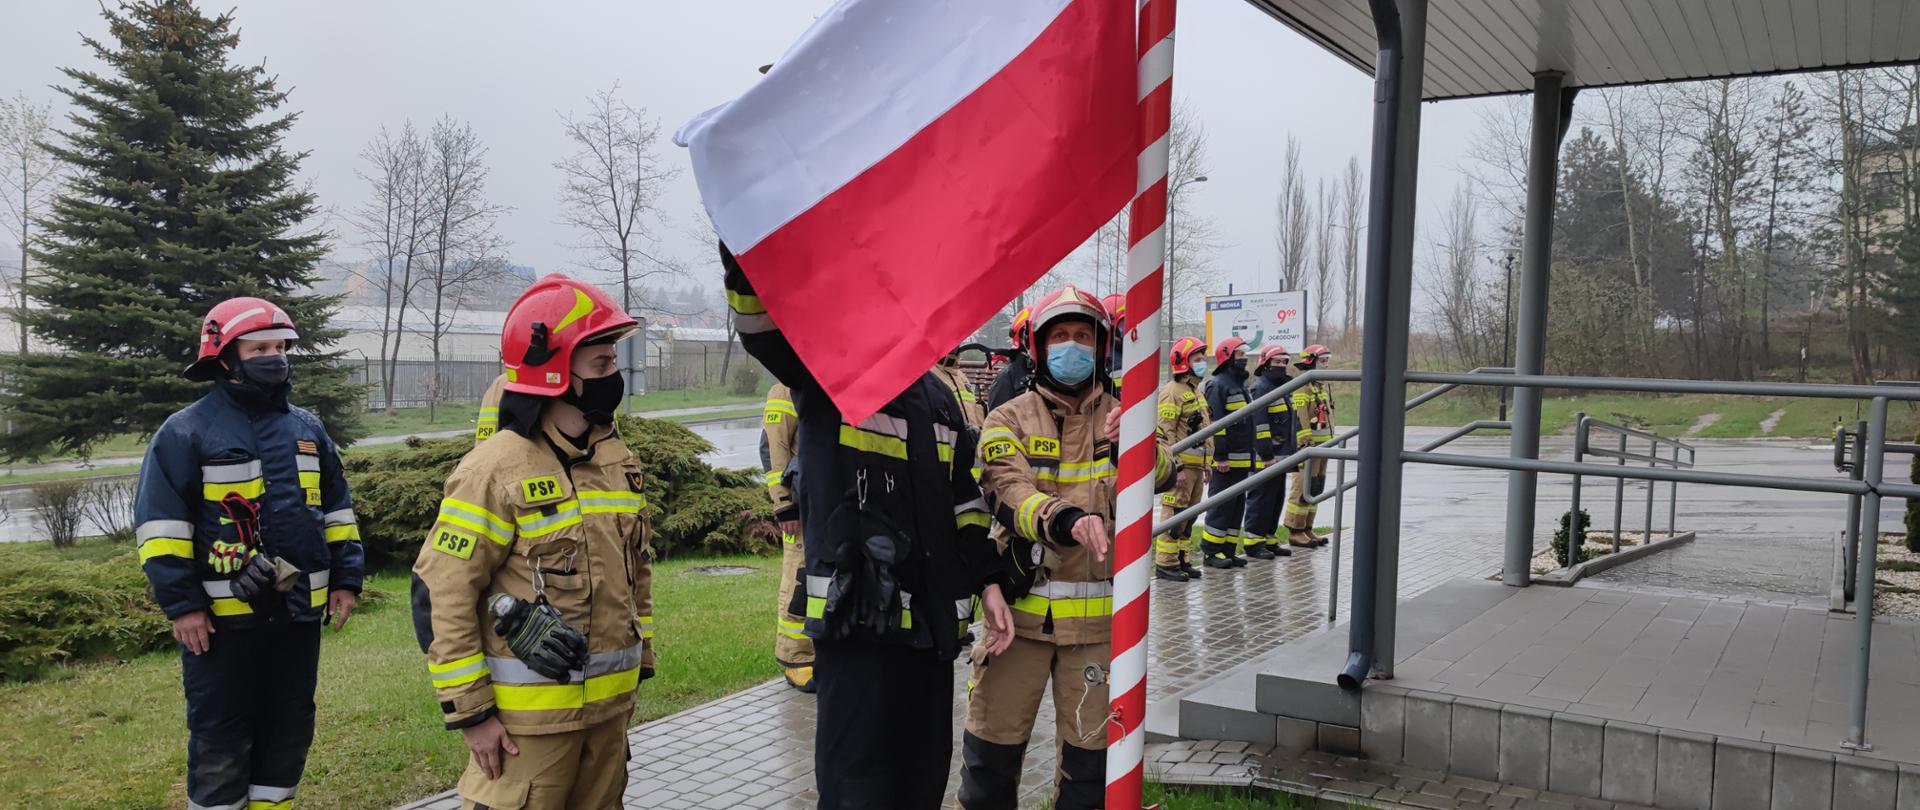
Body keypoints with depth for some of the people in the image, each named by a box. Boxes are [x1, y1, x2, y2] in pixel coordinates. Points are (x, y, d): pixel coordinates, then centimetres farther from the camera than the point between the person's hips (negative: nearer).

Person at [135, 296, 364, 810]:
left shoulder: (308, 429, 11)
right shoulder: (187, 431, -6)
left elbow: (337, 509, 16)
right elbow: (161, 522, -8)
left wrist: (345, 577, 9)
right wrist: (180, 602, -11)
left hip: (297, 612, 5)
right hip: (223, 618, -5)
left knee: (290, 730, 14)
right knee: (221, 740, 4)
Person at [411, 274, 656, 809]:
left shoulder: (617, 460, 7)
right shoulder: (497, 468, -16)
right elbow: (440, 594, -16)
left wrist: (640, 664, 18)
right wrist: (469, 710, -14)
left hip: (610, 704, 7)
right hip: (529, 714, -7)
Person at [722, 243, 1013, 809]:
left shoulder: (939, 397, 16)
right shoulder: (826, 372, -3)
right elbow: (762, 321, -23)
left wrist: (987, 580, 15)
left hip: (931, 621, 7)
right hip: (856, 616, -6)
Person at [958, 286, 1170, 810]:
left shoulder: (1120, 418, 6)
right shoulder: (1009, 419, 0)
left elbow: (1161, 476, -12)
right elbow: (1008, 493, -17)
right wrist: (1066, 519, -36)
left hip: (1098, 615, 2)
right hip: (1021, 607, -1)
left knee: (1090, 746, 13)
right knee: (992, 742, 8)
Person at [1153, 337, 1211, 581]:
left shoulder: (1196, 391, 19)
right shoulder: (1172, 392, -11)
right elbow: (1165, 433, -17)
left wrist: (1206, 466, 23)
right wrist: (1176, 467, -21)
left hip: (1196, 466, 9)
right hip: (1180, 465, -9)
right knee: (1174, 515, -7)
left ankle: (1181, 560, 19)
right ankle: (1165, 564, -3)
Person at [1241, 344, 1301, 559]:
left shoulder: (1282, 387, 19)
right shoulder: (1260, 388, -12)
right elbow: (1259, 423, -19)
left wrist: (1292, 450, 22)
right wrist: (1267, 455, -22)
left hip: (1280, 455, 10)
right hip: (1266, 458, -10)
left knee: (1277, 499, 13)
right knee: (1261, 499, -6)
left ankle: (1269, 539, 21)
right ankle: (1253, 542, 0)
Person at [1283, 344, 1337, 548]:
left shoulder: (1323, 386, 18)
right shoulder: (1303, 386, -12)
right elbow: (1299, 417, -19)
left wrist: (1330, 442, 22)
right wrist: (1306, 443, -23)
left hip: (1322, 445, 10)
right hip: (1308, 445, -10)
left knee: (1316, 488, 13)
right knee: (1303, 488, -7)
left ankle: (1307, 529, 20)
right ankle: (1295, 532, -2)